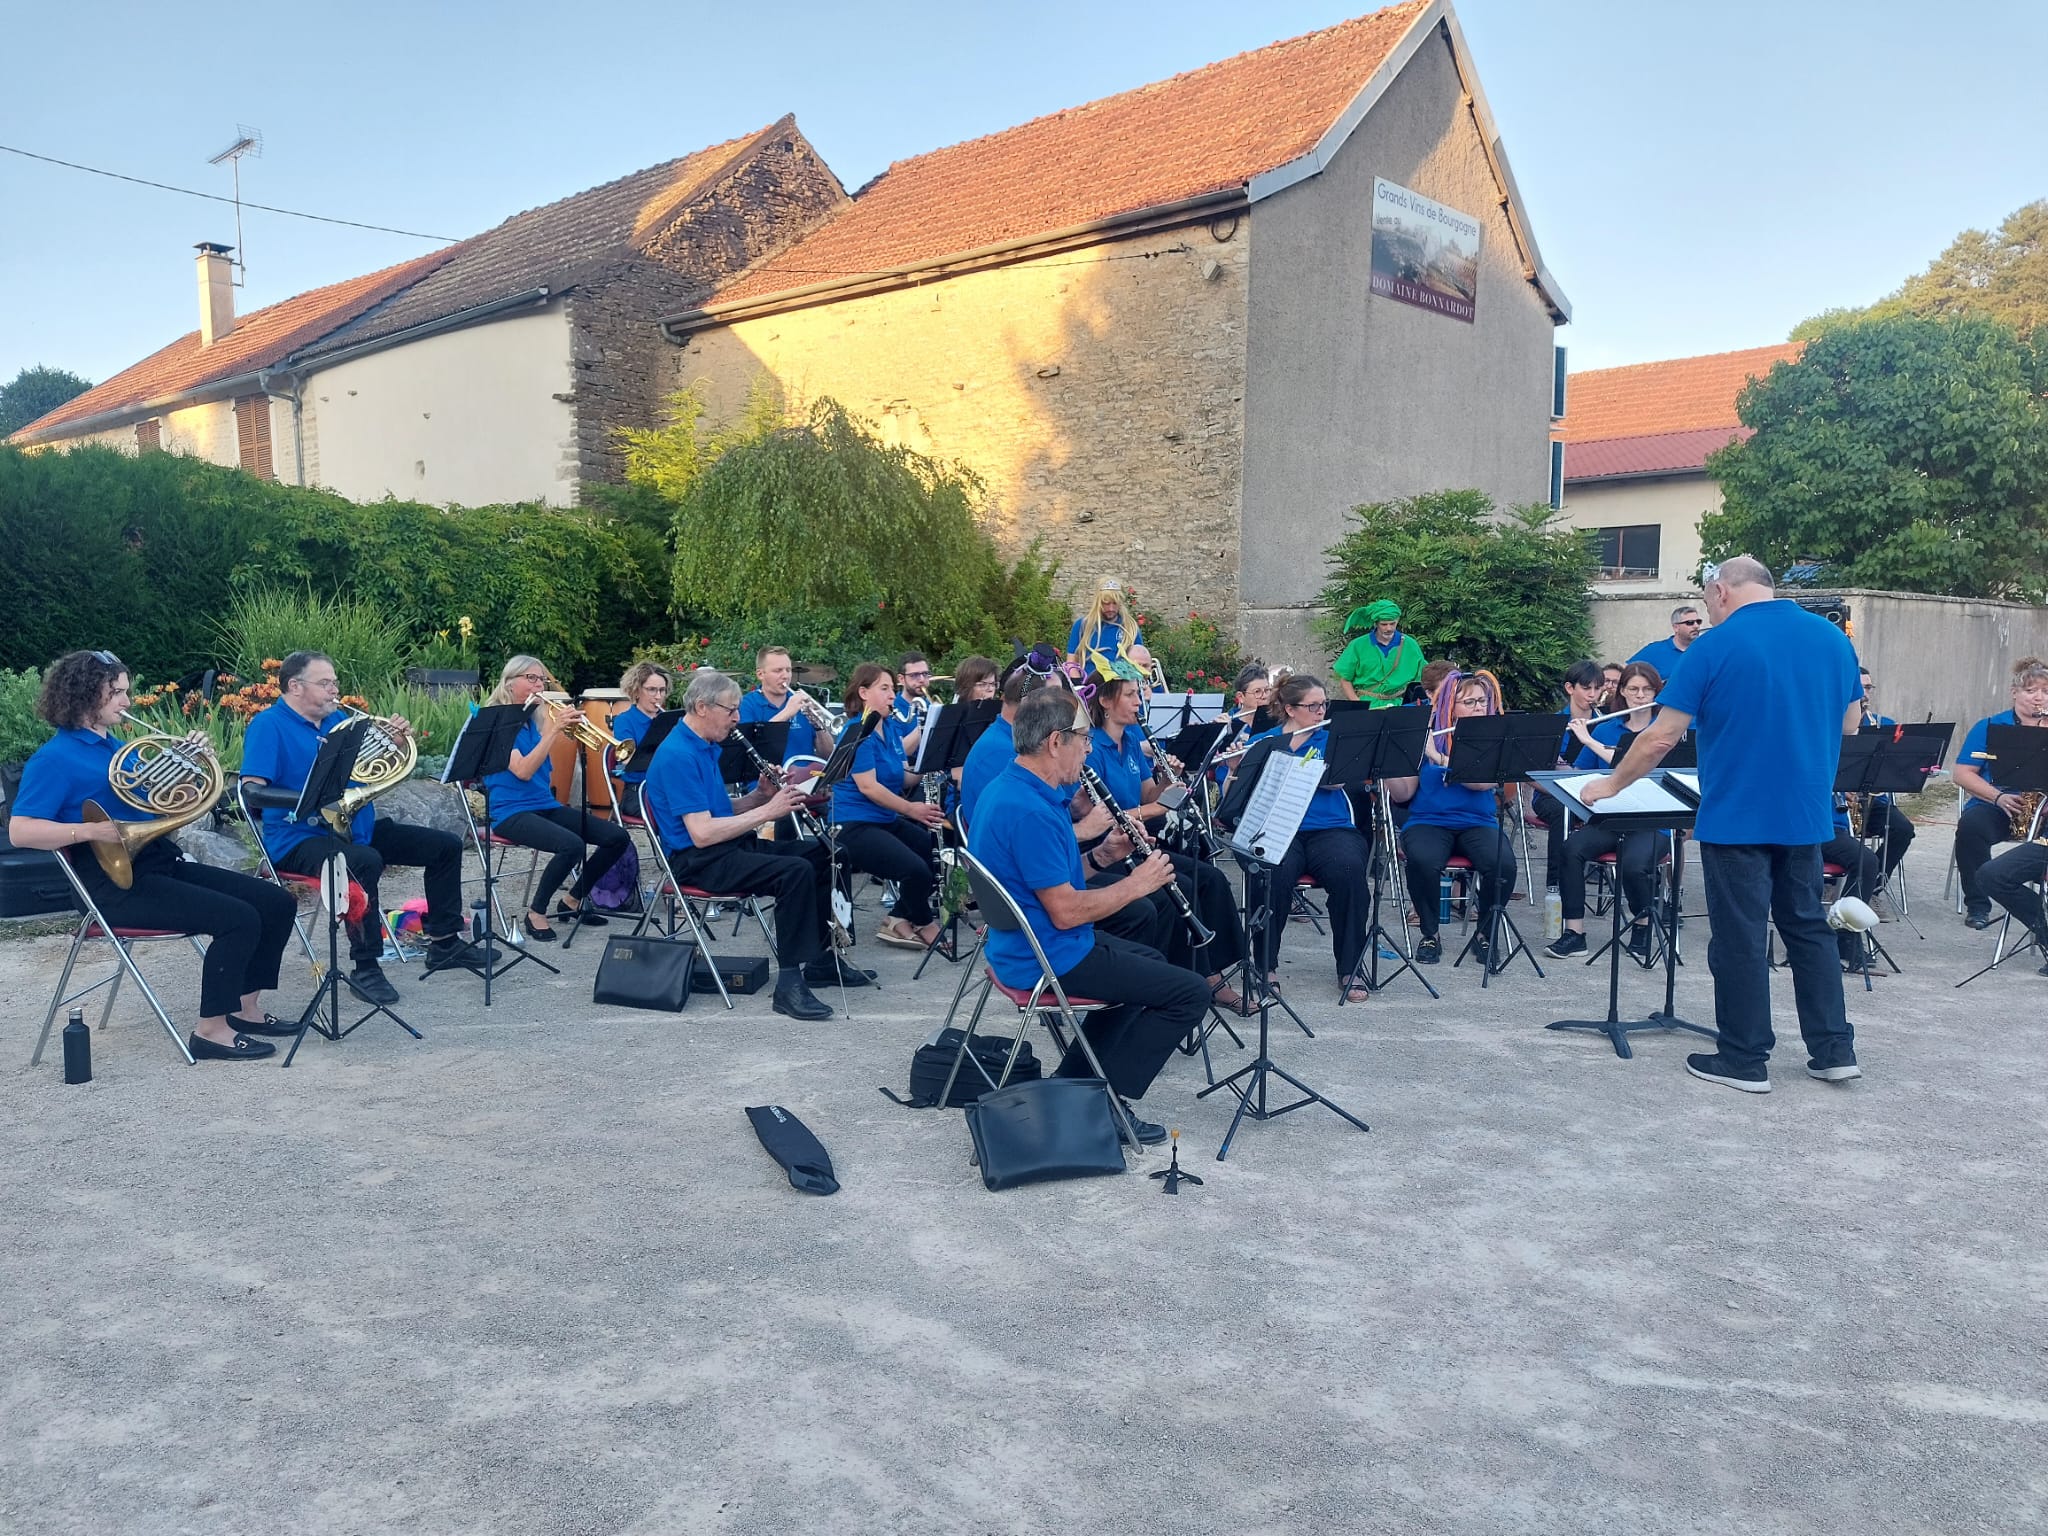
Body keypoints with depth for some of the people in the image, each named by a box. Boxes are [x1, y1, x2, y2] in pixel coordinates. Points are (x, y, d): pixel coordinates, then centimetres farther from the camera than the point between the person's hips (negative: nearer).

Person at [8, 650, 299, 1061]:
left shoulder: (117, 746, 18)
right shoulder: (54, 758, -7)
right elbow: (20, 830, -15)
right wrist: (93, 831, -27)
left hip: (161, 861, 9)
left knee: (276, 903, 0)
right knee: (239, 919, -24)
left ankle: (245, 1008, 8)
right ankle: (211, 1030, -13)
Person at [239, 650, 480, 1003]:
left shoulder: (338, 720, 14)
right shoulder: (268, 726, -9)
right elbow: (252, 790, -20)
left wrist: (396, 741, 1)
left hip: (356, 829, 8)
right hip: (299, 839, -8)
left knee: (445, 845, 5)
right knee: (365, 862, -39)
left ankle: (444, 942, 13)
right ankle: (365, 968, -27)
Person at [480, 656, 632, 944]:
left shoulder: (535, 718, 12)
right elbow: (523, 771, -21)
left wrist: (564, 728, -10)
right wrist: (553, 730, -25)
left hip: (546, 805, 8)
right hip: (512, 811, -8)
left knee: (618, 837, -4)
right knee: (571, 844, -33)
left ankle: (573, 900, 12)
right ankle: (535, 913, -12)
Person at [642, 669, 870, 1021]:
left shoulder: (705, 748, 14)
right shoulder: (677, 756, -17)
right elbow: (702, 833, -23)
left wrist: (760, 796, 1)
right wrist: (767, 811, -18)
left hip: (730, 847, 10)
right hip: (698, 861, -10)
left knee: (822, 852, 4)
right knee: (795, 870, -29)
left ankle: (819, 957, 11)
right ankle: (790, 982, -26)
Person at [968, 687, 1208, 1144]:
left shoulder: (1007, 789, 5)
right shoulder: (1029, 811, -27)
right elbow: (1065, 911, -26)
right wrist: (1134, 885, -12)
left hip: (1022, 946, 10)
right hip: (1049, 959, -10)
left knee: (1153, 964, 29)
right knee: (1190, 993, -5)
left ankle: (1073, 1080, 27)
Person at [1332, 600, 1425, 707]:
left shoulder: (1410, 645, 8)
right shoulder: (1358, 646, 3)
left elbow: (1420, 679, 13)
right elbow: (1345, 679, 5)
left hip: (1399, 704, 2)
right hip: (1367, 704, -1)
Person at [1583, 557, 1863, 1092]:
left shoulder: (1715, 646, -12)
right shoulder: (1833, 638, 5)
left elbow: (1661, 737, -11)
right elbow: (1849, 723, 15)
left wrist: (1612, 784, 1)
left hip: (1736, 818, -6)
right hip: (1806, 815, 6)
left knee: (1741, 939, 3)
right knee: (1808, 928, 17)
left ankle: (1745, 1060, 11)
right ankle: (1834, 1050, 21)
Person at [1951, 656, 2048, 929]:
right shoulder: (1990, 727, 8)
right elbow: (1962, 774, 1)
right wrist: (1999, 797, -14)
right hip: (1994, 807, 0)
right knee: (1970, 825, -34)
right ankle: (1977, 904, -20)